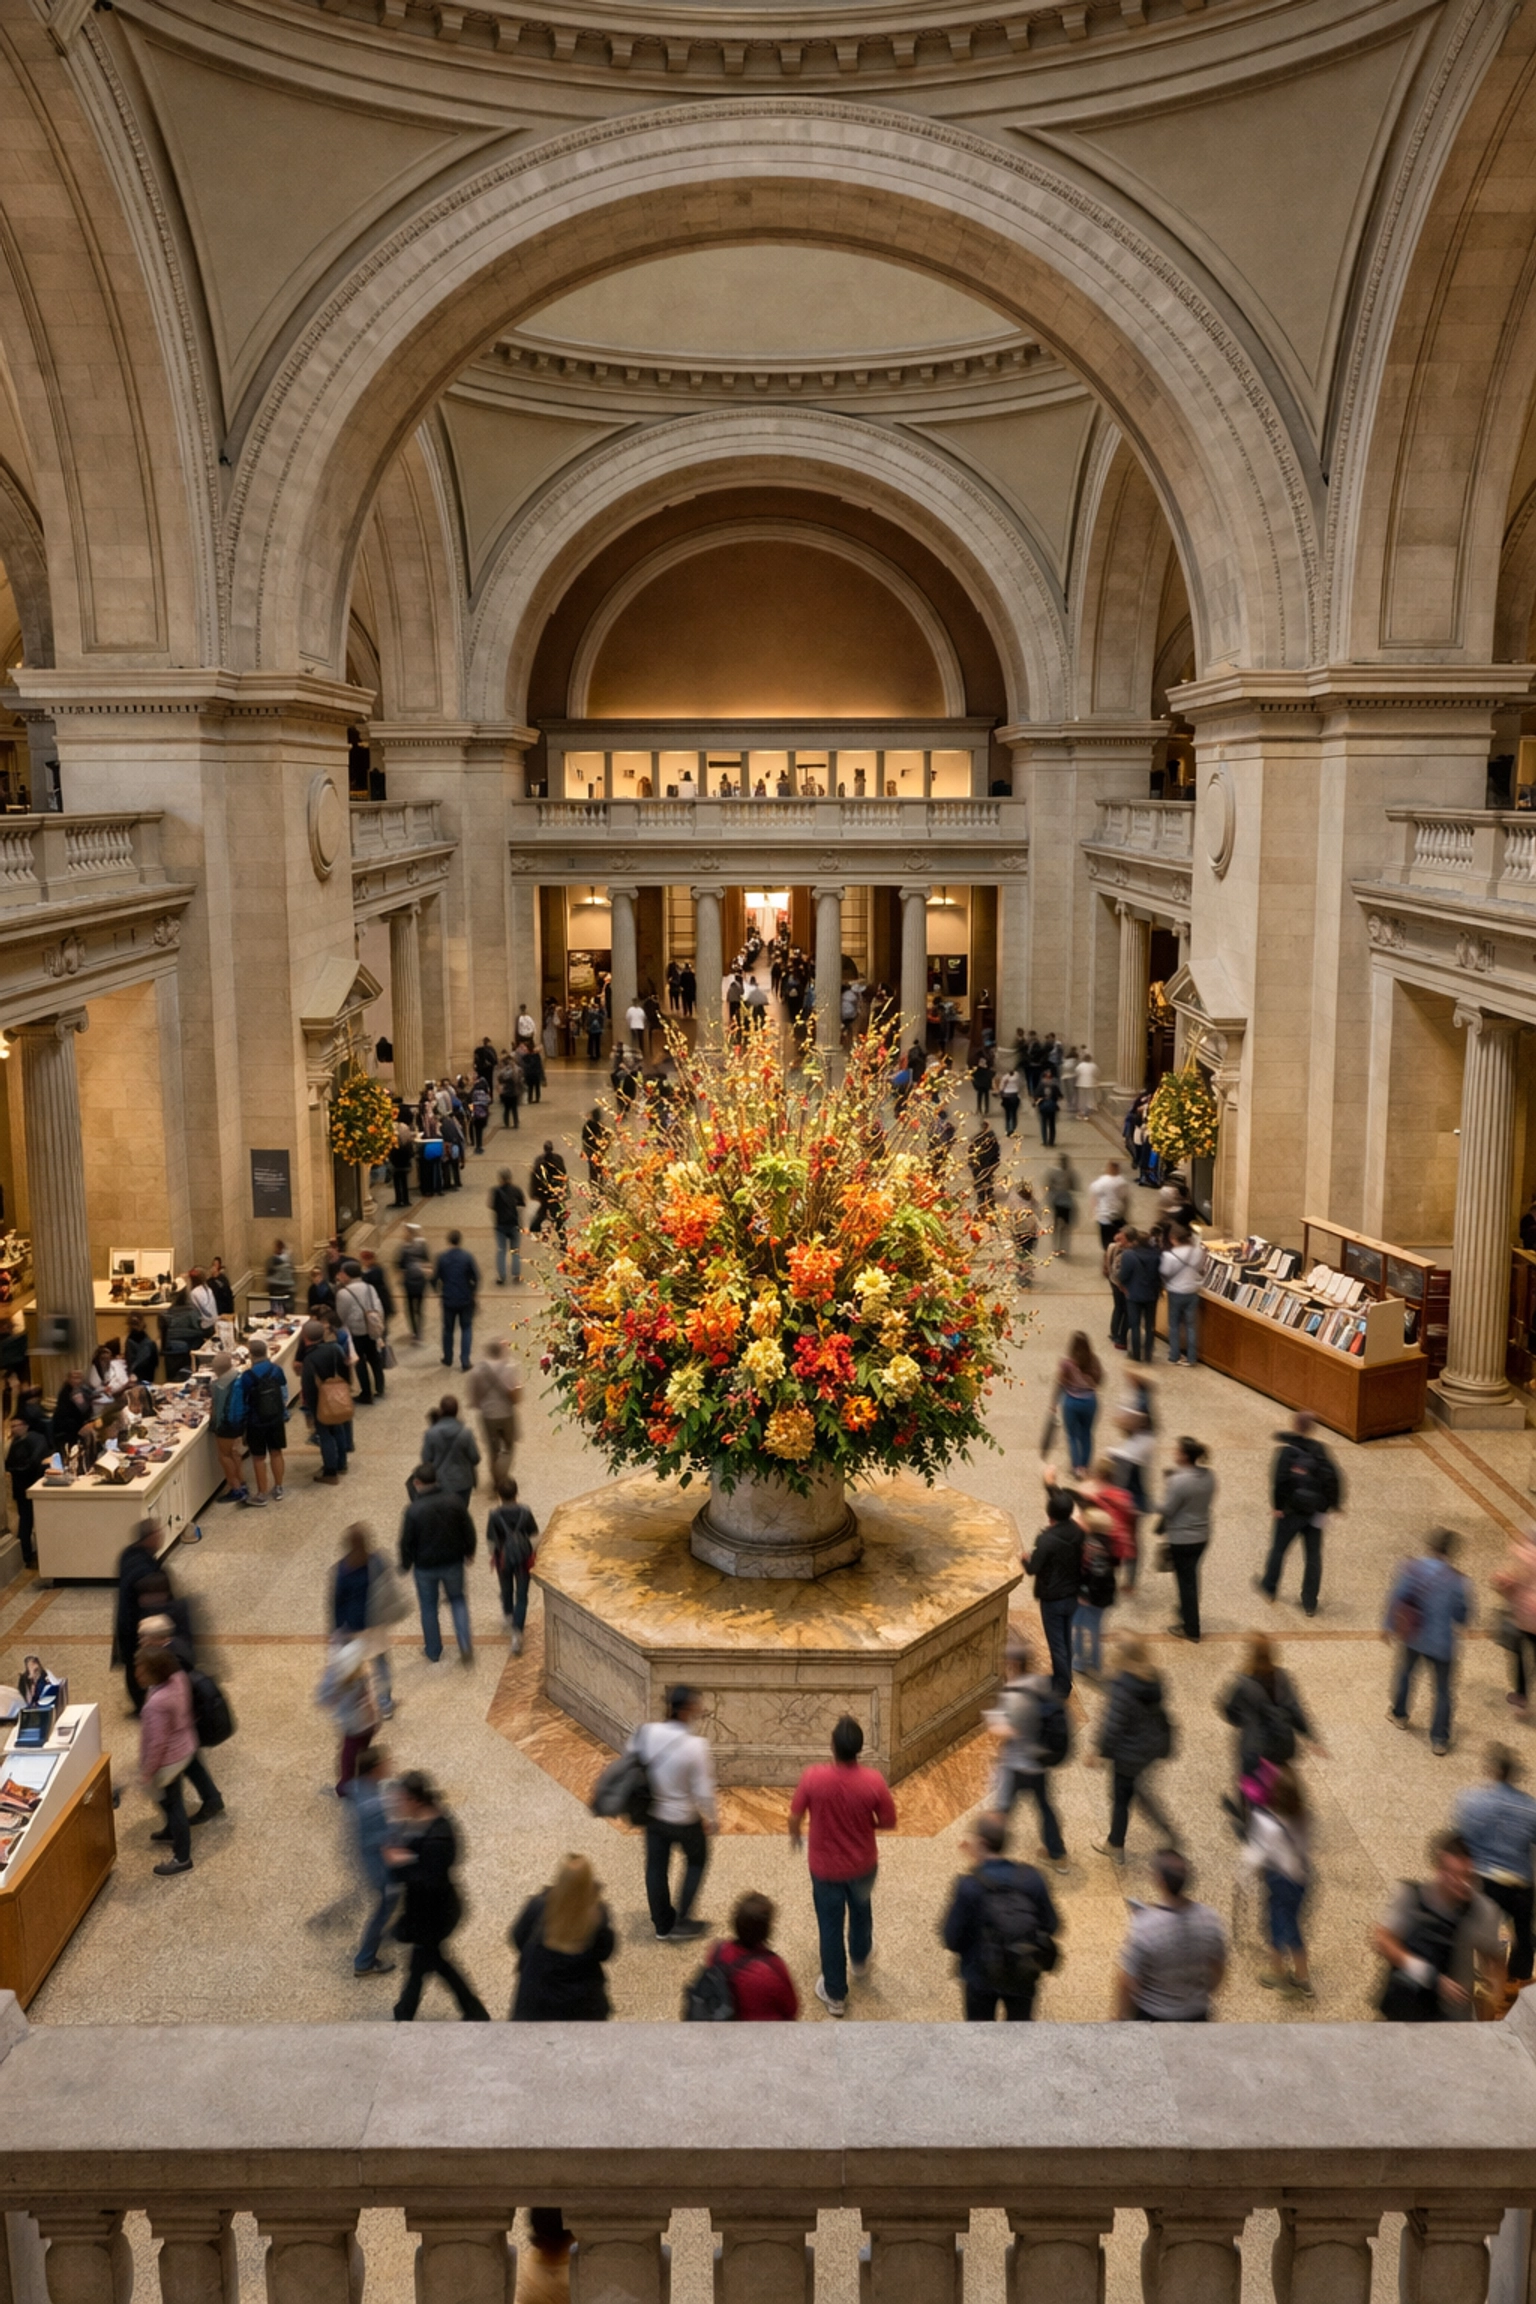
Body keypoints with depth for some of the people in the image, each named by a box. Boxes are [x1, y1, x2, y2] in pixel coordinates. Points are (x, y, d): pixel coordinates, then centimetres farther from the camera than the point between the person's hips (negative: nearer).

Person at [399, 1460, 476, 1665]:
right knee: (457, 1599, 22)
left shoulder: (413, 1510, -20)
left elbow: (406, 1542, -11)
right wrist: (469, 1551, 16)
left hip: (425, 1567, -2)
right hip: (453, 1563, 2)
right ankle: (465, 1645, 7)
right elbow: (468, 1530, -2)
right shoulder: (455, 1502, -12)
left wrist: (405, 1565, 6)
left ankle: (433, 1652, 29)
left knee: (429, 1607, 17)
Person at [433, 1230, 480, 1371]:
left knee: (448, 1329, 17)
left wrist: (439, 1291, 15)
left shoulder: (442, 1258, -7)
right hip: (466, 1299, -1)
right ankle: (465, 1361, 4)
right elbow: (476, 1276, -11)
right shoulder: (467, 1256, -11)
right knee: (466, 1329, 10)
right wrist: (474, 1291, 7)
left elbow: (434, 1278, -4)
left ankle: (448, 1359, 28)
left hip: (448, 1300, 1)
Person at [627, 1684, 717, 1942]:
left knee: (656, 1867, 21)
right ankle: (682, 1922, 27)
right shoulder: (696, 1747, -30)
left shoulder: (647, 1732, -17)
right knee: (696, 1862, 23)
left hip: (653, 1814, 4)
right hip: (685, 1819, -4)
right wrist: (710, 1819, -6)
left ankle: (662, 1925, 37)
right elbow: (703, 1791, -22)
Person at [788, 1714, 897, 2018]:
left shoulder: (813, 1778, -27)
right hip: (863, 1864, 1)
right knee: (861, 1911, 31)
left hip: (825, 1867, -1)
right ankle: (860, 1961, 55)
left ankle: (835, 1994, 30)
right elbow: (889, 1823, -13)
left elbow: (794, 1817, -13)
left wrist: (794, 1836, 10)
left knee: (830, 1927, 17)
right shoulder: (873, 1781, -26)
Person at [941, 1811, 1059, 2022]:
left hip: (980, 1976, -3)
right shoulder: (1030, 1878, -15)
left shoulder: (969, 1886, -26)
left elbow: (952, 1939, -19)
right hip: (1023, 1975, 3)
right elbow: (1049, 1925, -5)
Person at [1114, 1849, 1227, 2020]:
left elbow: (1126, 1982, -20)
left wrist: (1124, 2016, -2)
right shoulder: (1209, 1919, -15)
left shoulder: (1144, 1928, -29)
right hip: (1196, 2015, 3)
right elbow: (1218, 1970, 1)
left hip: (1150, 2017, -3)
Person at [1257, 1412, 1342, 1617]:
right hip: (1315, 1513, 3)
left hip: (1292, 1510, -3)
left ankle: (1268, 1587, 35)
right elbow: (1333, 1478, -3)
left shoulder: (1286, 1450, -13)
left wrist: (1276, 1505, -13)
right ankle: (1310, 1604, 14)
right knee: (1313, 1556, 10)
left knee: (1278, 1548, 17)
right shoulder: (1320, 1450, -1)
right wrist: (1332, 1504, 6)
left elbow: (1279, 1480, -21)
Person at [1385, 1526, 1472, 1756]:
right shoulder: (1457, 1581, -24)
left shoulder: (1410, 1569, -17)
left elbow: (1394, 1599, -7)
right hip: (1441, 1643, -3)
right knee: (1443, 1690, 15)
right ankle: (1439, 1740, 22)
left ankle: (1399, 1714, 48)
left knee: (1406, 1672, 29)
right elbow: (1463, 1617, -13)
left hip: (1412, 1637, 3)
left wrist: (1388, 1626, 8)